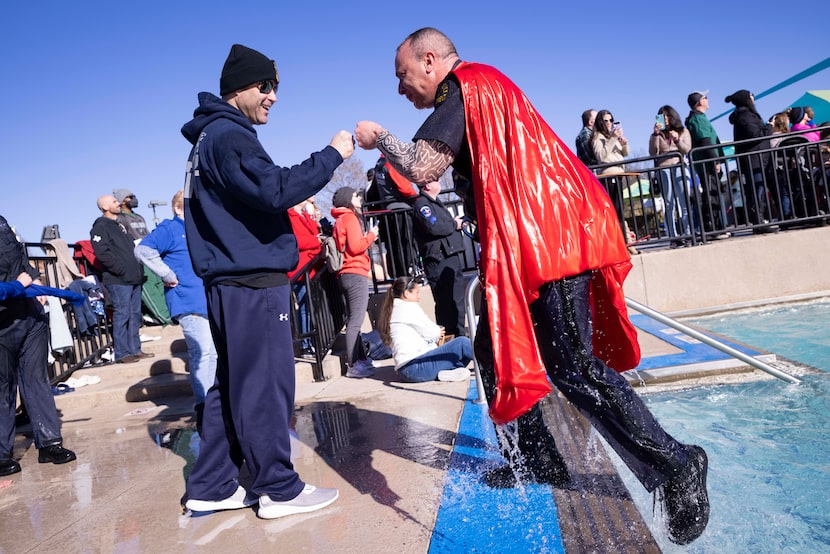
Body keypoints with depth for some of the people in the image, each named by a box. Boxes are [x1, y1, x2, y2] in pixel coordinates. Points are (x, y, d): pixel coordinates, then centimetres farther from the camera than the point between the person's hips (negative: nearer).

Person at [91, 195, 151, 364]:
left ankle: (135, 350, 16)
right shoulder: (100, 227, -5)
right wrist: (122, 271, -18)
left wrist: (138, 269, 13)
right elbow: (102, 254, -16)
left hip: (134, 278, 9)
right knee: (122, 315, -7)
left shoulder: (119, 225, 23)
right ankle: (121, 353, -2)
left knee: (135, 315, 10)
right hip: (118, 280, -9)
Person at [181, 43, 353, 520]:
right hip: (252, 282, -10)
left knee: (233, 384, 14)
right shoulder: (228, 136, -10)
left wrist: (292, 209, 16)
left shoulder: (214, 137, 22)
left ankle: (212, 488, 21)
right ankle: (280, 490, 7)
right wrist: (333, 155, -17)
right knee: (266, 385, -3)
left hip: (231, 280, 10)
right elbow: (275, 189, -24)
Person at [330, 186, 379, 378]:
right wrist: (371, 235, -4)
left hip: (347, 274, 10)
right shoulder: (350, 217, -8)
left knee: (354, 319, 15)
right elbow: (355, 246, -17)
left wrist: (367, 238, 13)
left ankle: (361, 359, 23)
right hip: (355, 274, -10)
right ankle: (353, 365, -8)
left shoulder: (340, 220, 20)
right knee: (355, 321, -9)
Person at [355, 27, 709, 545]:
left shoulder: (461, 87, -5)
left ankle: (674, 465, -2)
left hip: (543, 236, -11)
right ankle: (539, 462, 23)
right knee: (496, 347, 14)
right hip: (539, 234, 11)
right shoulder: (484, 84, 25)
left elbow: (423, 167, -16)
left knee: (572, 365, -11)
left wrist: (380, 137, 0)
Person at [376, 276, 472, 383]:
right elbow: (429, 332, -2)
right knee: (462, 343, -10)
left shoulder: (392, 310, 20)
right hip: (415, 367, -10)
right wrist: (438, 332, 18)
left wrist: (436, 335, 9)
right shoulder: (408, 307, -7)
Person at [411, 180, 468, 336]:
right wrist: (454, 224, -9)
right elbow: (433, 226, -24)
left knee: (458, 299, 14)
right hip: (439, 261, -10)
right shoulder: (422, 204, -9)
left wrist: (457, 222, 12)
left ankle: (460, 335, 24)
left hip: (452, 258, 10)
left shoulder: (436, 203, 24)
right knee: (447, 302, -11)